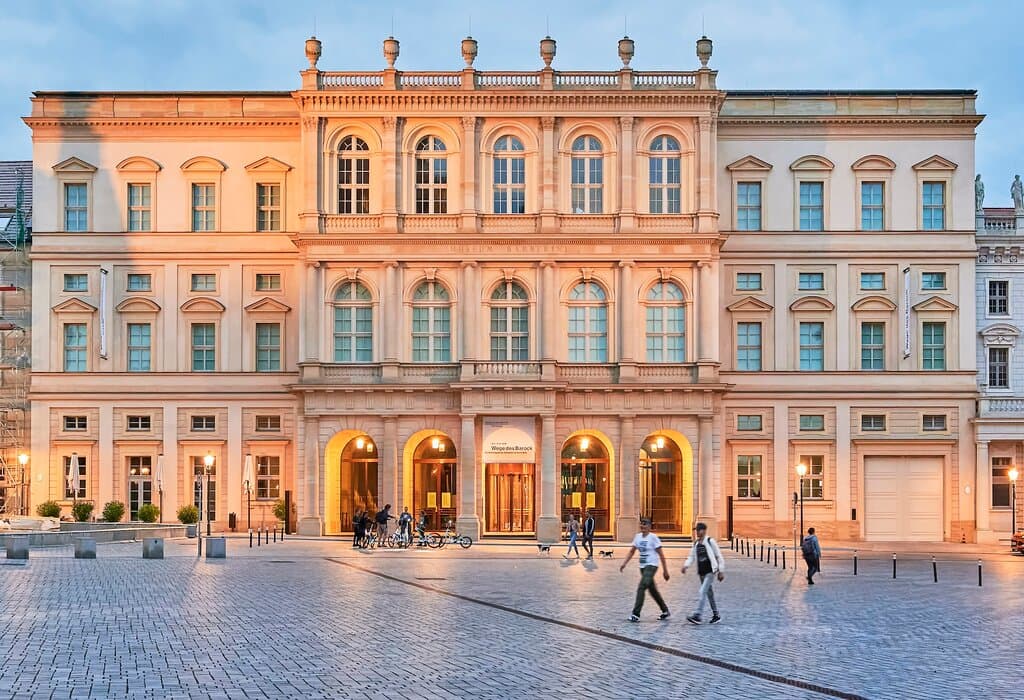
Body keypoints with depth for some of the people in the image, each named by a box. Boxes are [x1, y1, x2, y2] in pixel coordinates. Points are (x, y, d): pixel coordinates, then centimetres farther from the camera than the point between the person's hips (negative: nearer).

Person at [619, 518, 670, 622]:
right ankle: (665, 611, 31)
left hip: (651, 566, -7)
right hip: (642, 567, 7)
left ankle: (636, 614, -17)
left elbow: (661, 555, -8)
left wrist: (665, 570, -8)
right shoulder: (638, 537, 7)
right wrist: (624, 563, 3)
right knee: (652, 590, 16)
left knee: (641, 588, -17)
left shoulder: (653, 537, -11)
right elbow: (631, 551, 15)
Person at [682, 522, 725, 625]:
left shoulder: (710, 541, -7)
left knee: (703, 592, -16)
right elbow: (691, 557, 11)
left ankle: (697, 615, -21)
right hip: (701, 573, 7)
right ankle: (716, 615, 25)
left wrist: (721, 571, -5)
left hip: (710, 572, -7)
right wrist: (686, 565, -9)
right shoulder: (696, 543, 10)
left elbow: (719, 556, -4)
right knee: (709, 593, 14)